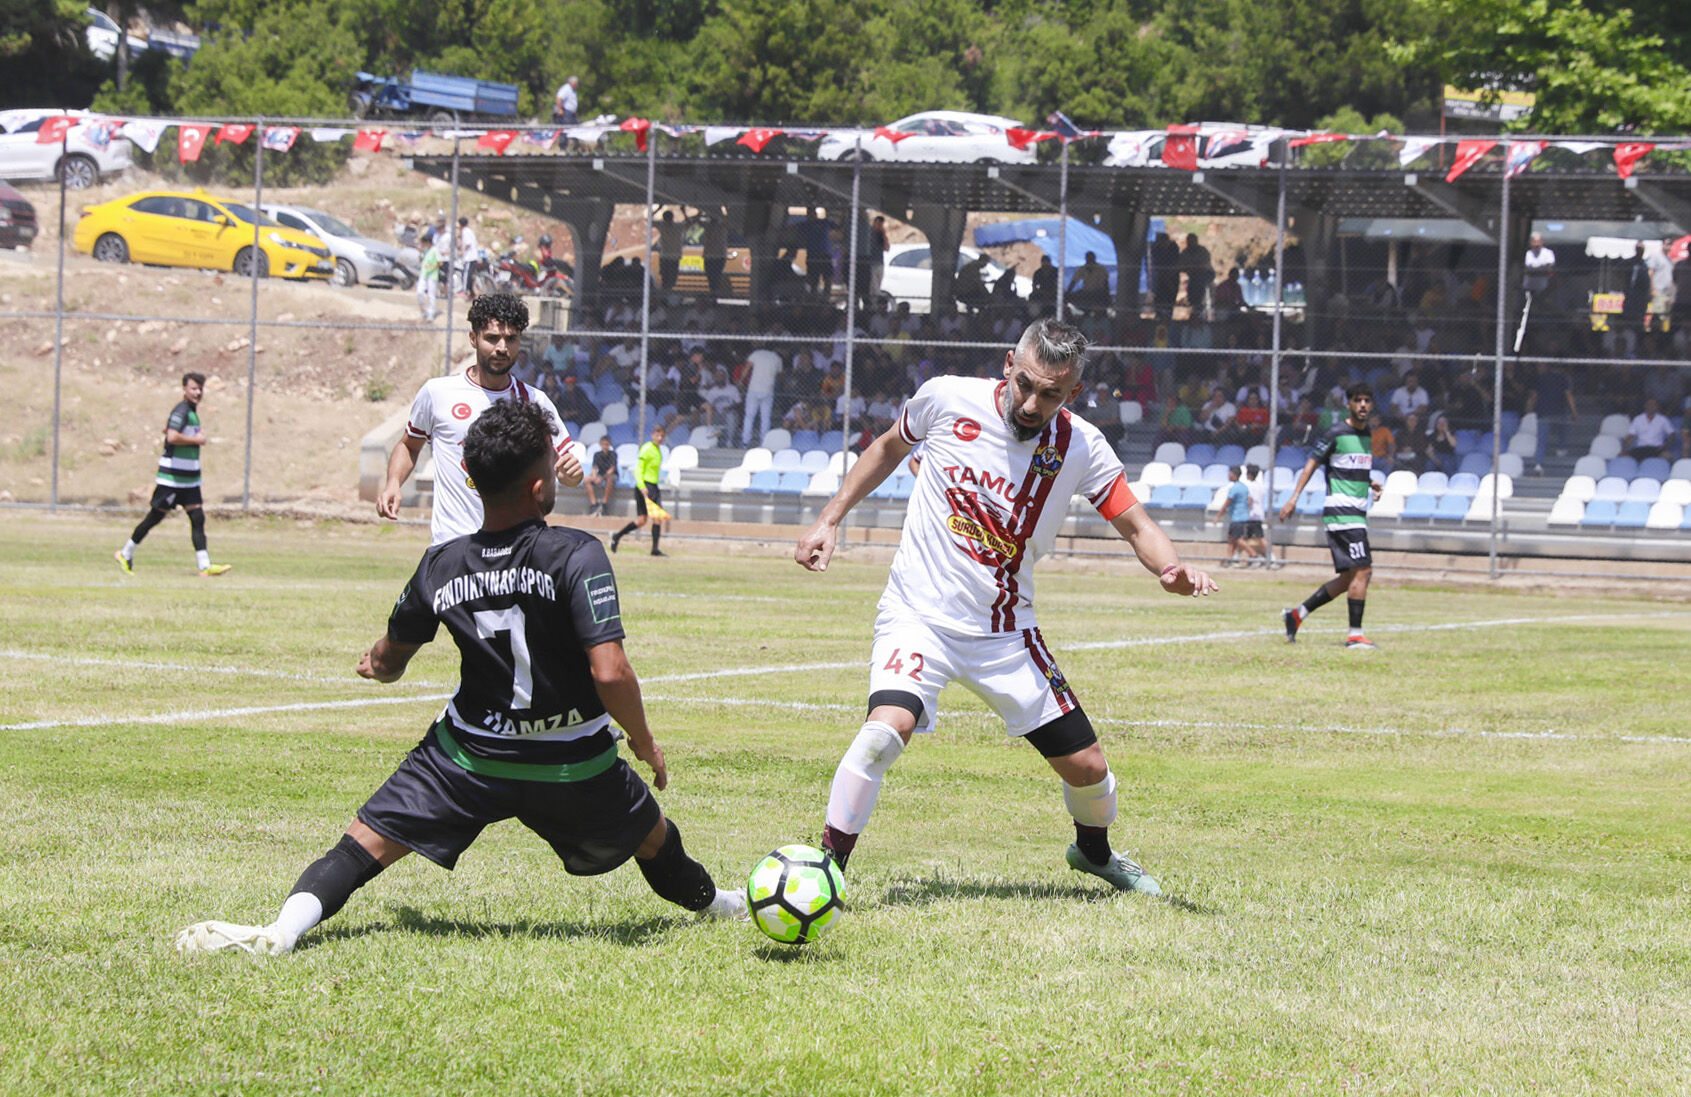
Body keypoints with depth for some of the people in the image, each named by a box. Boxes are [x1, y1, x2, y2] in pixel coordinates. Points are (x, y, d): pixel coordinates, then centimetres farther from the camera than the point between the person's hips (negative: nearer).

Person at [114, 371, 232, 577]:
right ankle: (126, 553, 16)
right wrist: (197, 440, -17)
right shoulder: (181, 410, -15)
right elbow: (172, 437, -28)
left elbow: (167, 428, 29)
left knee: (198, 518, -2)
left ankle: (204, 565, -7)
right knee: (155, 517, 1)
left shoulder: (192, 410, 15)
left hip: (189, 479, 9)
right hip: (172, 477, -9)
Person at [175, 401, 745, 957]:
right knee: (654, 840, 27)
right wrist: (644, 742, -8)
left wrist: (374, 664, 35)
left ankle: (285, 928, -19)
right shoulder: (576, 555, -20)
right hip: (573, 765, -1)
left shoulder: (440, 567, -7)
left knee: (367, 841, 4)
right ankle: (709, 902, 52)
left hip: (467, 758, 1)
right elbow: (610, 674, -27)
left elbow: (386, 663, 9)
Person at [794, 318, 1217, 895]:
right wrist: (829, 520, 8)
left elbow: (1138, 527, -2)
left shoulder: (1080, 447, -7)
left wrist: (1173, 570, -23)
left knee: (1087, 766, 5)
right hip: (919, 614, -3)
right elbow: (889, 446, 11)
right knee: (889, 724, -31)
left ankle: (1094, 849, 40)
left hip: (1005, 633, 3)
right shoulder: (947, 399, -10)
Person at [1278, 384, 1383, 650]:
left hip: (1357, 513, 9)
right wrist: (1294, 497, -11)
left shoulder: (1367, 435, 17)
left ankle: (1297, 614, 19)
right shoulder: (1337, 434, -7)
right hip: (1340, 511, -9)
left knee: (1350, 578, 9)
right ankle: (1355, 635, -12)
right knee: (1362, 570, -15)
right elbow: (1312, 464, -4)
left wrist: (1369, 484, 10)